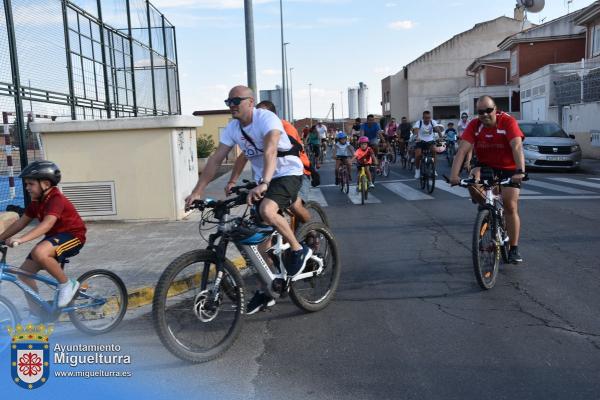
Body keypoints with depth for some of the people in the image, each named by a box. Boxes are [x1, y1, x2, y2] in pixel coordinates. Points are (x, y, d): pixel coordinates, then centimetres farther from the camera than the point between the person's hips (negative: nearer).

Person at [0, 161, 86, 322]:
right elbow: (21, 222, 10)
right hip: (53, 237, 9)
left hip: (72, 235, -9)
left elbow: (47, 224, -37)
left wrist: (21, 239, -46)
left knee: (39, 253, -37)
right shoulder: (36, 202, 5)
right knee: (24, 271, 0)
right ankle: (35, 315, 13)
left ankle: (67, 284, -14)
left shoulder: (56, 199, -22)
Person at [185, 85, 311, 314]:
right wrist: (197, 191, -11)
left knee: (267, 211, -34)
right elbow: (216, 159, -3)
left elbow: (270, 151, -37)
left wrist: (264, 184, -52)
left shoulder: (266, 118, -21)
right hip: (262, 181, 7)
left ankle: (299, 251, -9)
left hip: (287, 174, -7)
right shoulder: (232, 128, -1)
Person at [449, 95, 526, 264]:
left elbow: (517, 147, -31)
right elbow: (462, 149, -24)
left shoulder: (508, 122, -20)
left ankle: (514, 249, 6)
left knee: (510, 206, -9)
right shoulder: (474, 125, -13)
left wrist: (520, 171, -46)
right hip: (485, 166, 2)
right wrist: (454, 174, -38)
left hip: (509, 169, -2)